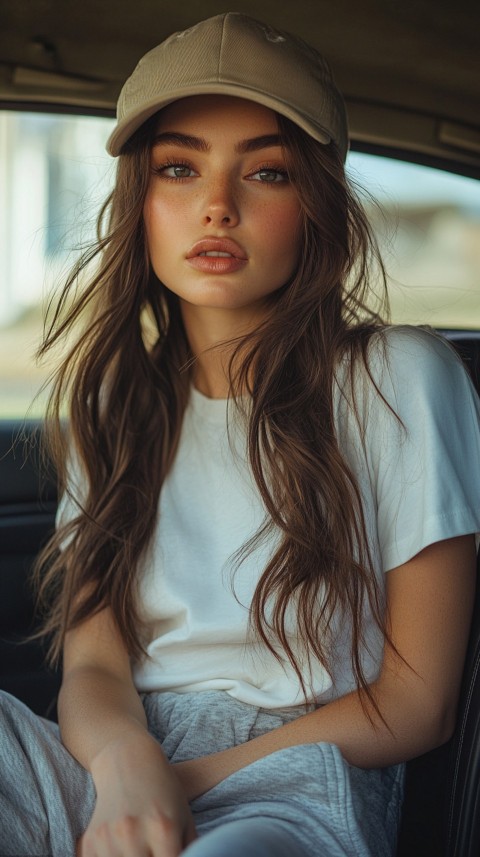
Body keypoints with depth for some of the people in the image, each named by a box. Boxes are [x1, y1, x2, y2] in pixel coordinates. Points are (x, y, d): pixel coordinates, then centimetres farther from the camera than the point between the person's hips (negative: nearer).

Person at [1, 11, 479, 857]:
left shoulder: (402, 380, -5)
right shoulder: (115, 401, 10)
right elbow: (92, 662, 3)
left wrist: (189, 784, -12)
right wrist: (124, 762, -22)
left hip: (301, 785, -3)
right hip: (121, 764, 4)